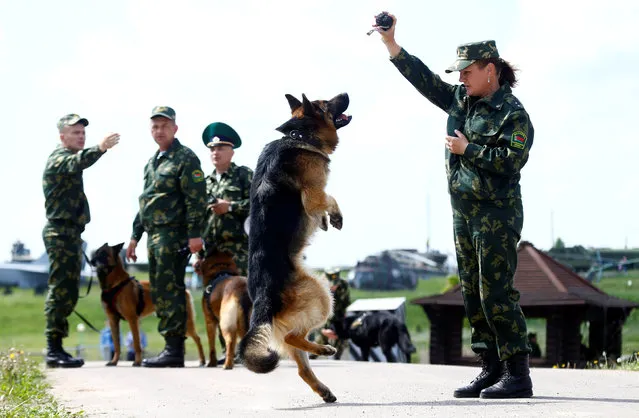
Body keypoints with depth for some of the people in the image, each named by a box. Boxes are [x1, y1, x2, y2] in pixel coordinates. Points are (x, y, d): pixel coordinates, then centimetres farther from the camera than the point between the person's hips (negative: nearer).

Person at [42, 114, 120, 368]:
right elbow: (76, 164, -32)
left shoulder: (69, 158, 22)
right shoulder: (59, 157, -9)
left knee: (67, 292, 11)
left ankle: (56, 349, 15)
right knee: (61, 290, -13)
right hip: (61, 232, -10)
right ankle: (54, 351, -14)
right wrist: (100, 148, -49)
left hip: (70, 233, 10)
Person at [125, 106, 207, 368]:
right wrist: (135, 236, 22)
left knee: (170, 290, -12)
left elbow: (196, 198, -13)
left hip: (173, 234, -9)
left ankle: (174, 349, -11)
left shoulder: (185, 158, -5)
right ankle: (172, 349, 13)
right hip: (154, 235, 9)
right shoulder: (151, 163, 22)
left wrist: (195, 233, -20)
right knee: (158, 292, 9)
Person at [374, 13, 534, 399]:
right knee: (473, 294, 8)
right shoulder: (462, 101, 12)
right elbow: (425, 80, 14)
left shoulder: (513, 113, -11)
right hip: (464, 214, 8)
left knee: (496, 294, -11)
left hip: (497, 217, -8)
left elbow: (512, 160, -21)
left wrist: (468, 149, -15)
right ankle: (492, 369, 14)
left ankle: (518, 374, -8)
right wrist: (391, 45, 8)